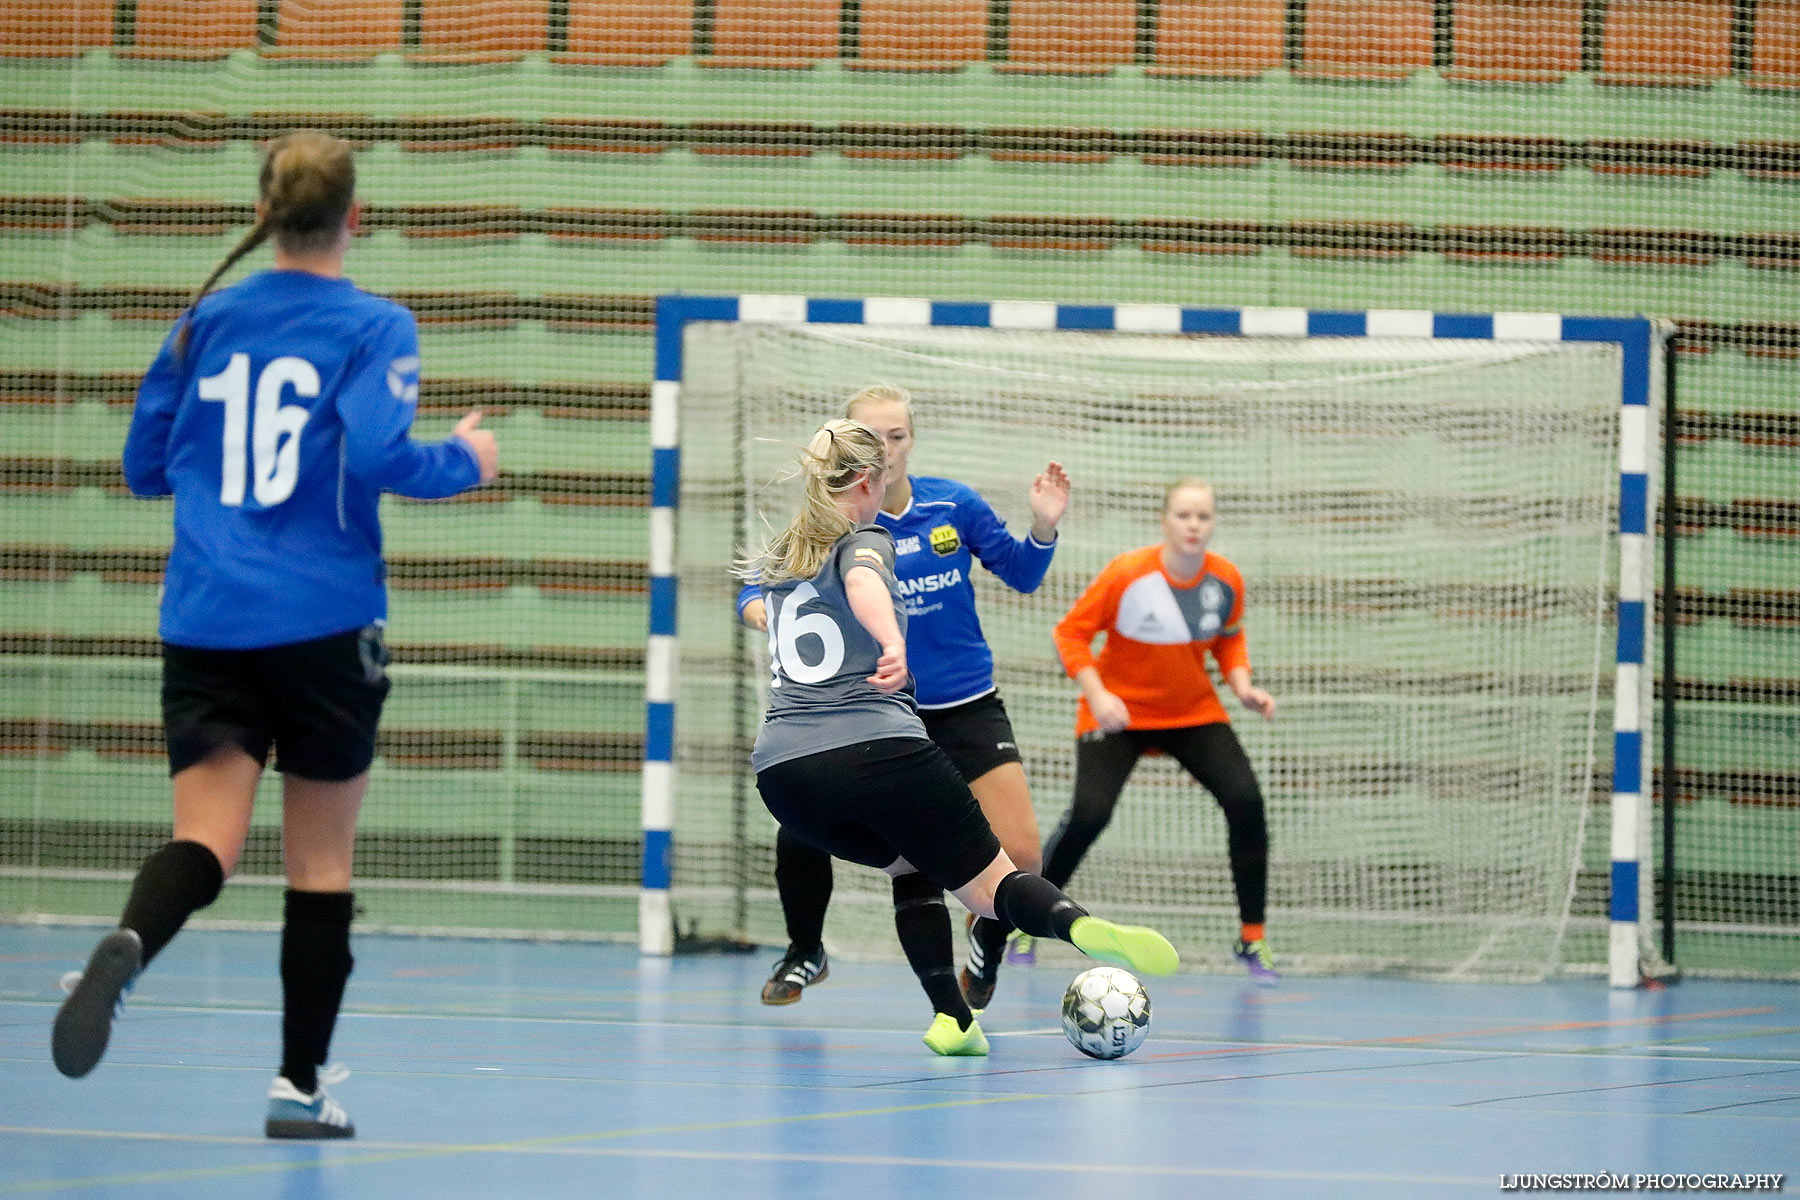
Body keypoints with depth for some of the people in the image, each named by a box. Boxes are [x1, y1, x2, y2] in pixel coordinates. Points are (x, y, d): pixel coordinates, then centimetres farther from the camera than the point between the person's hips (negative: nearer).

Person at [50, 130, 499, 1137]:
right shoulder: (375, 327, -3)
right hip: (325, 625, -3)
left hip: (205, 626, 3)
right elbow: (376, 452, -17)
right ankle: (301, 1085, 13)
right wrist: (464, 461, 1)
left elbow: (146, 465, 15)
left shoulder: (206, 323, 10)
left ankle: (127, 945, -40)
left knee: (203, 845, -6)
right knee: (322, 863, 10)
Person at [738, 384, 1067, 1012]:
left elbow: (1020, 573, 6)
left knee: (1021, 859, -13)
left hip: (966, 708, 0)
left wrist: (1044, 526, -14)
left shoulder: (954, 505, -5)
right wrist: (761, 607, -36)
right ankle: (805, 953, 12)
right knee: (800, 828, -19)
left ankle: (988, 939, 25)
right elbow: (761, 588, -13)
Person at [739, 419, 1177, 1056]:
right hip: (879, 748, -6)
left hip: (781, 772, 6)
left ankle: (952, 1019, 10)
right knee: (990, 881, -3)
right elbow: (862, 581, -24)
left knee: (911, 864, 27)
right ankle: (1081, 924, -36)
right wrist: (893, 644, -44)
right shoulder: (864, 541, 1)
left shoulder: (779, 558, 21)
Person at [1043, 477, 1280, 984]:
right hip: (1119, 711, -3)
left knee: (1245, 801, -15)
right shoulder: (1127, 574, -22)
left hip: (1194, 713, 3)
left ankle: (1252, 937, -1)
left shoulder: (1226, 581, -9)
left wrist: (1242, 686, -8)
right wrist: (1097, 695, -26)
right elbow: (1071, 632, -14)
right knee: (1090, 813, -20)